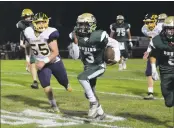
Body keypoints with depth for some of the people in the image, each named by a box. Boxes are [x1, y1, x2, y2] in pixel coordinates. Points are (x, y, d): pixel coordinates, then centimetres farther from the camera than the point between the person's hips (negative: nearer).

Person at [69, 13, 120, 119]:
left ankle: (94, 103, -14)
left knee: (82, 78, -29)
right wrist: (75, 44, -10)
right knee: (89, 93, 10)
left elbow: (114, 44, -13)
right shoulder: (77, 36, -10)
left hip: (99, 66, -6)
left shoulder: (99, 36, -24)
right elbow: (75, 56, 4)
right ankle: (100, 113, 31)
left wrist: (117, 58, -20)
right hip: (88, 66, 6)